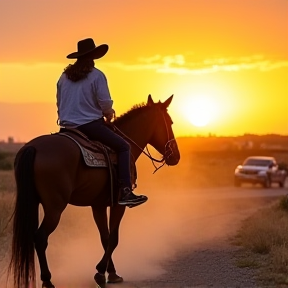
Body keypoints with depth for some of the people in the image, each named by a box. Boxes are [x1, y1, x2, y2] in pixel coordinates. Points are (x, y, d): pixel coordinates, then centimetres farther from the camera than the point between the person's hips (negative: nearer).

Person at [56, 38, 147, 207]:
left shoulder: (64, 77, 12)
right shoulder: (97, 75, -6)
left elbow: (60, 104, 17)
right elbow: (106, 104, -10)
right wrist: (109, 115, 10)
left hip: (68, 127, 7)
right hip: (90, 125, -7)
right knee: (123, 147, -1)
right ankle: (125, 192, -15)